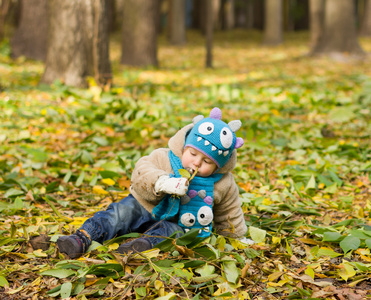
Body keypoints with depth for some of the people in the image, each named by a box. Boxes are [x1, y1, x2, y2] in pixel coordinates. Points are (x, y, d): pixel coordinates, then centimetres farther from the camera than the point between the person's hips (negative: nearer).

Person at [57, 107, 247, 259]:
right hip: (146, 208, 0)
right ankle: (83, 238, -39)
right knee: (123, 211, -26)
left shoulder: (222, 185, -6)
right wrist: (163, 182, -42)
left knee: (171, 230, -33)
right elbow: (141, 172, -24)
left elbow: (228, 213, 10)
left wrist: (238, 238, 18)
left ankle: (143, 245, -59)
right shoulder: (165, 159, -12)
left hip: (178, 224, 1)